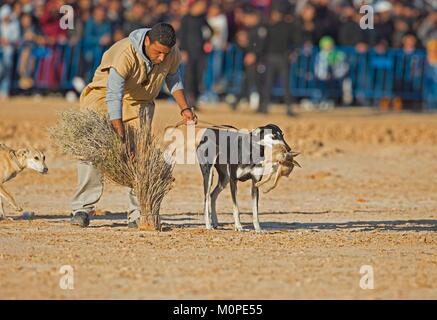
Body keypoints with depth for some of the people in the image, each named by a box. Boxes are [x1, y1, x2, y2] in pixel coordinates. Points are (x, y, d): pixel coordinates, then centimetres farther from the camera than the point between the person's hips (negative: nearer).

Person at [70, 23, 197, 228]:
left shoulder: (172, 55, -16)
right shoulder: (125, 54, -35)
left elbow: (173, 79, 8)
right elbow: (113, 96, -40)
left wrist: (184, 108, -2)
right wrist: (121, 137, -45)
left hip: (140, 103, 4)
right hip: (104, 97, -4)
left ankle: (139, 214, -8)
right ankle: (83, 208, -13)